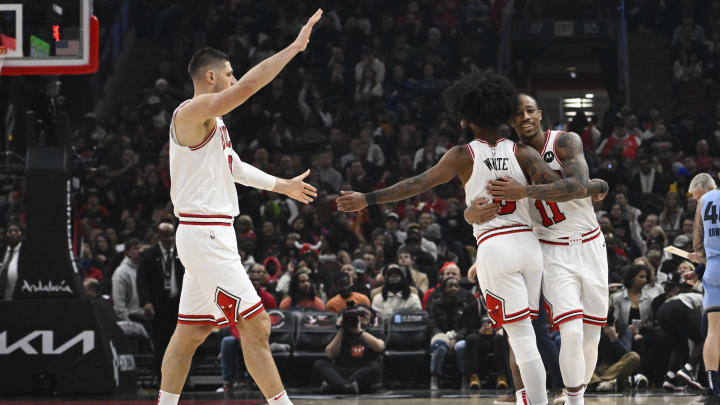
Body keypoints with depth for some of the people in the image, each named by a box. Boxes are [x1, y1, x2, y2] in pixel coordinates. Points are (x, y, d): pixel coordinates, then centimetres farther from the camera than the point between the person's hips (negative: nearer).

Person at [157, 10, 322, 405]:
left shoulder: (212, 122, 18)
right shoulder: (192, 111, -12)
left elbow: (234, 167, 32)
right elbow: (249, 85, -24)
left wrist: (282, 185, 37)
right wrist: (295, 47, -21)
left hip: (211, 235, 11)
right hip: (204, 235, -11)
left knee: (191, 331, 13)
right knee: (255, 326, -11)